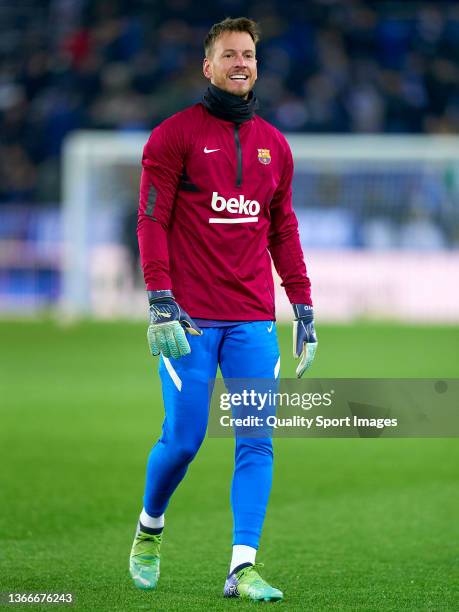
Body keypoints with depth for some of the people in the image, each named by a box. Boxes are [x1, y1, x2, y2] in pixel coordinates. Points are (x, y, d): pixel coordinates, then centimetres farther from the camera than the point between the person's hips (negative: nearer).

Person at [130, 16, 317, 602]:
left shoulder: (273, 145, 14)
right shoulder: (176, 135, -1)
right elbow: (151, 219, -5)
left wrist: (303, 306, 13)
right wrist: (160, 301, -14)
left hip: (253, 321, 4)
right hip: (190, 319, -4)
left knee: (257, 443, -5)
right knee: (183, 439, -3)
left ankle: (243, 568, -6)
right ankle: (148, 531, 25)